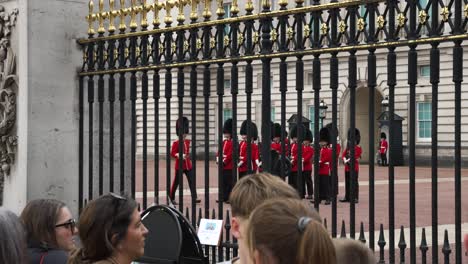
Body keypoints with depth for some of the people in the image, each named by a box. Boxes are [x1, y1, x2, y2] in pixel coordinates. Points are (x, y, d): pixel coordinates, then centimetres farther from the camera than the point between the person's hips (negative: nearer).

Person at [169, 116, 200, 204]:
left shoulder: (188, 142, 10)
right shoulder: (176, 143, -9)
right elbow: (172, 153, -13)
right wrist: (181, 156, -25)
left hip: (188, 165, 5)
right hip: (179, 166, -5)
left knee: (192, 181, -5)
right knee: (176, 182, 5)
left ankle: (194, 198, -9)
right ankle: (172, 198, 19)